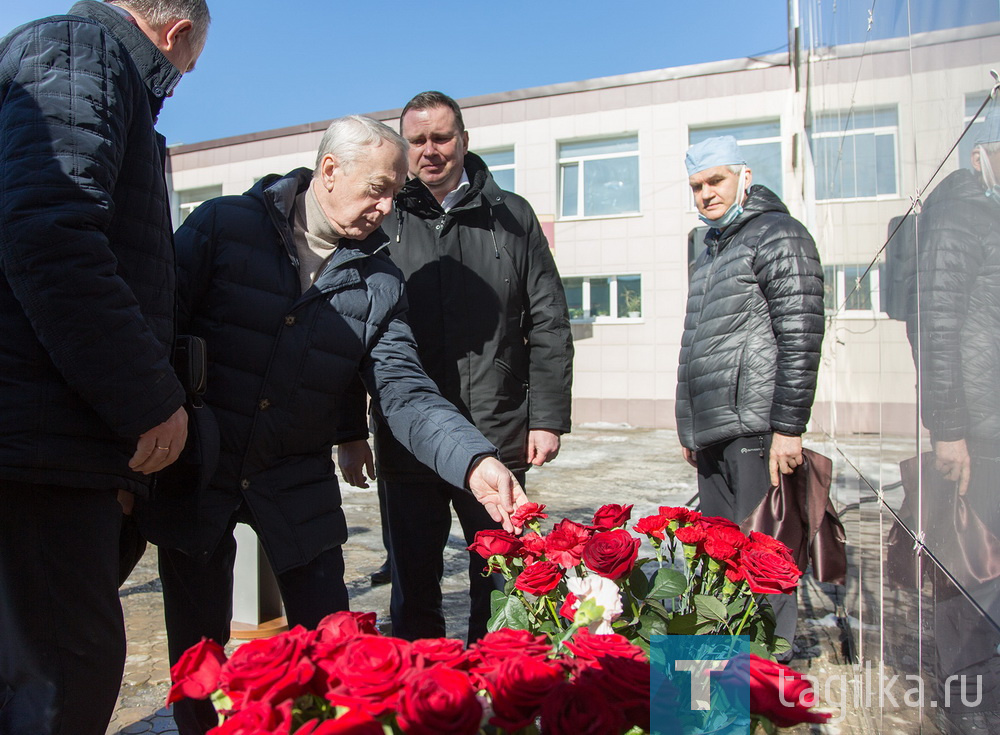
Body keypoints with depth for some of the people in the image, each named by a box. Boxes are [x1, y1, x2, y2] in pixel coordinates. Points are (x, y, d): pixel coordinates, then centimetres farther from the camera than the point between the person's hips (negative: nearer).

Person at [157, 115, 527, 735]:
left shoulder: (380, 280, 0)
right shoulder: (224, 225, -7)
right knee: (198, 654, 12)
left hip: (299, 482, 2)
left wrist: (475, 461, -25)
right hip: (197, 473, -1)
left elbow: (405, 392, -8)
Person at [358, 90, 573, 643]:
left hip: (498, 436, 1)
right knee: (413, 588, 11)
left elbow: (549, 325, 6)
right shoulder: (382, 221, 5)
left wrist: (548, 417, -1)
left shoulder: (511, 217, 7)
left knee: (499, 587, 13)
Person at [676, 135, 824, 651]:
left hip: (756, 432, -8)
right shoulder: (712, 249, 22)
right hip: (713, 433, 9)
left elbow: (800, 338, -14)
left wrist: (788, 426, -18)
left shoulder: (777, 234, -5)